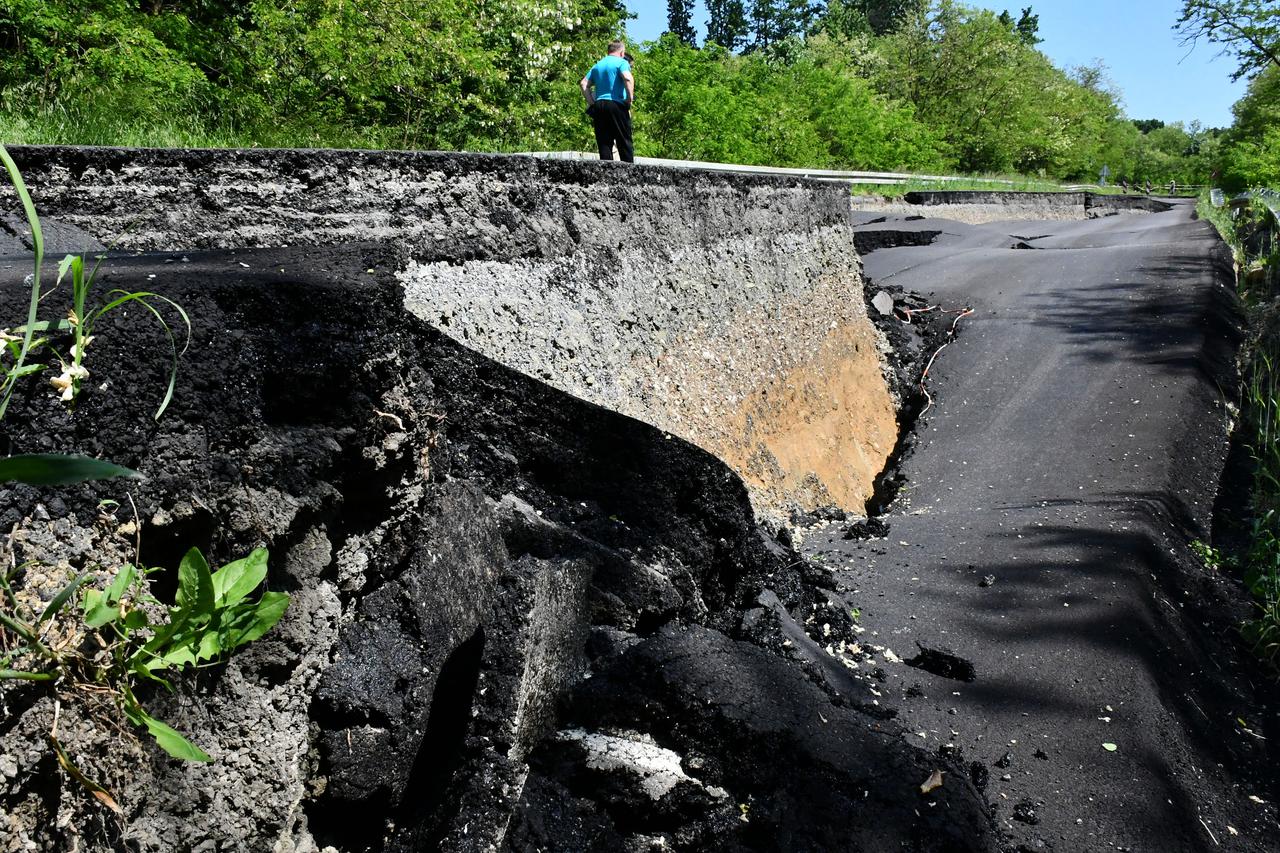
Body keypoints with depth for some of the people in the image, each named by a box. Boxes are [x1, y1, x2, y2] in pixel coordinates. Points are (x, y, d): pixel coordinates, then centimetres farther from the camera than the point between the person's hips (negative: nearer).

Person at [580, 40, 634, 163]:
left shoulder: (597, 65, 19)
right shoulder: (621, 62, 1)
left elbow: (583, 84, 14)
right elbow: (628, 78, -18)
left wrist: (591, 103, 10)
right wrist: (630, 98, -12)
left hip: (599, 106, 5)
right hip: (616, 104, -5)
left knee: (604, 143, 5)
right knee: (624, 142, -1)